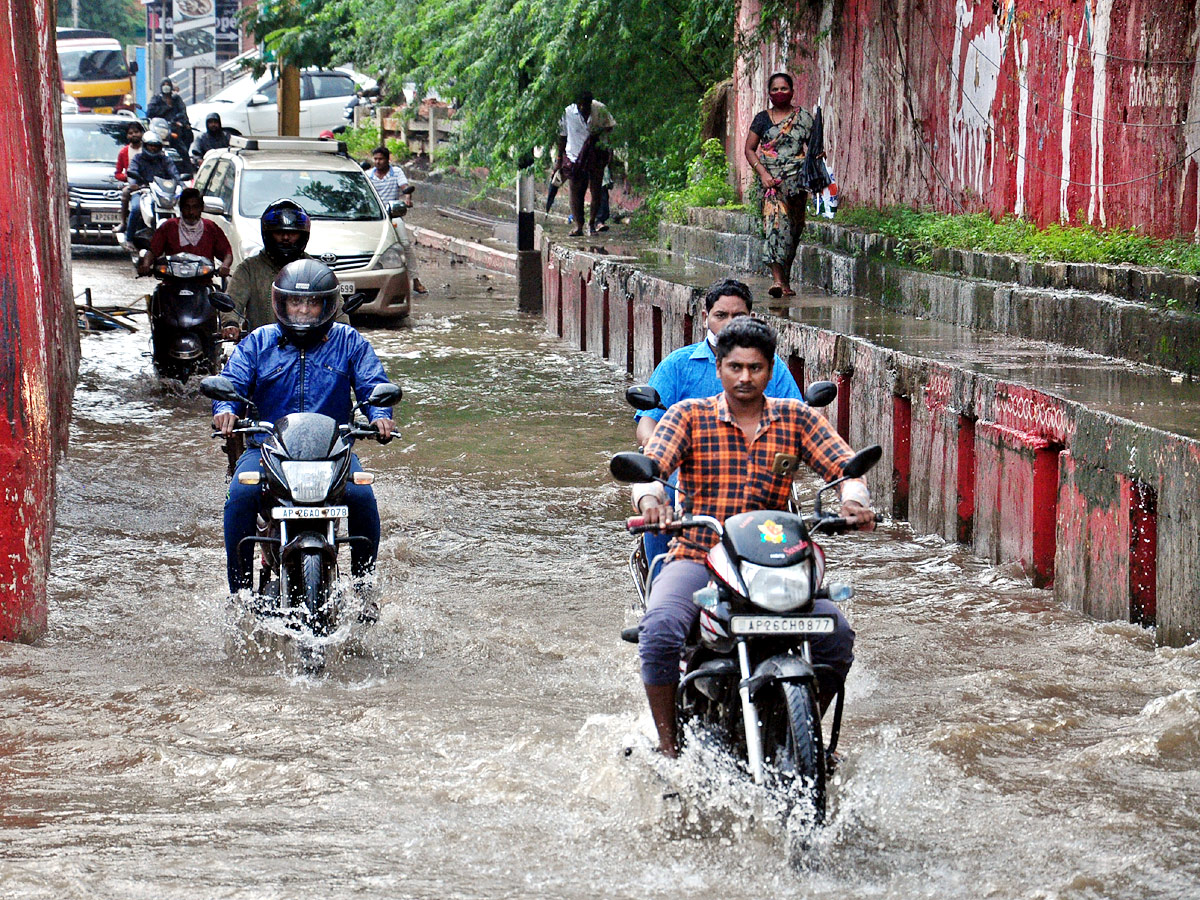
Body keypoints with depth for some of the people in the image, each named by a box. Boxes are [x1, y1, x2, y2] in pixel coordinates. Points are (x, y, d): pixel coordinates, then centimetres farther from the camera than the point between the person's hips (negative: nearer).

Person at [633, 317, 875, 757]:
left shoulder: (796, 418, 10)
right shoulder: (689, 416, 4)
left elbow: (843, 466, 0)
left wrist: (854, 499, -25)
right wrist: (649, 498, -34)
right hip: (697, 559, -2)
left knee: (837, 634, -20)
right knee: (660, 627, -32)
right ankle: (668, 742, -15)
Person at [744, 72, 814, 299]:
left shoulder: (804, 118, 9)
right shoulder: (762, 119, 9)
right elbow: (749, 149, 8)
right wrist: (762, 173, -7)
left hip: (796, 178, 0)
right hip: (770, 178, 0)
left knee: (792, 228, 1)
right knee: (774, 223, -14)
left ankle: (785, 279, 12)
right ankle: (778, 279, -22)